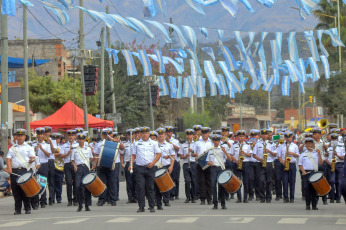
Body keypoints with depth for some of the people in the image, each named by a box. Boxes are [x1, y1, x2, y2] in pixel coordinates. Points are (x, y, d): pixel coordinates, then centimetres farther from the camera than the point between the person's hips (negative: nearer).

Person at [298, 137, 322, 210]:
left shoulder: (316, 153, 12)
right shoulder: (303, 155, 14)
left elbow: (320, 163, 3)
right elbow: (300, 165, 11)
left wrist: (319, 154, -4)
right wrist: (303, 171, -6)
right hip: (306, 173, 0)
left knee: (314, 189, -3)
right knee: (306, 188, -6)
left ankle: (314, 205, 4)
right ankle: (307, 205, 1)